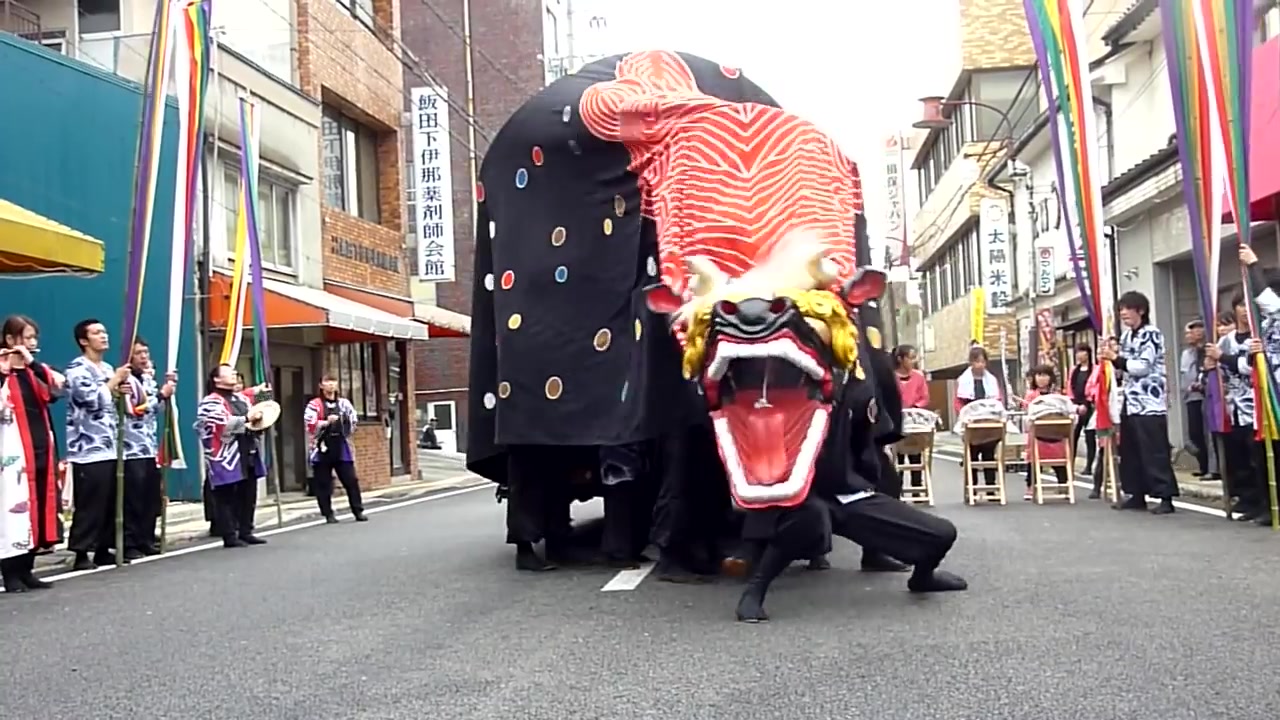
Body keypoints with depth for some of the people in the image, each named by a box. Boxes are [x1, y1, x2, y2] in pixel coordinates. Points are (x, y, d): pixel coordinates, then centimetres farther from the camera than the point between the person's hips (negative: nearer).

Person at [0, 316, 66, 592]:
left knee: (37, 510, 9)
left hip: (41, 450, 6)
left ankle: (26, 571, 18)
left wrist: (31, 362, -15)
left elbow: (59, 386, -6)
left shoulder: (35, 371, 15)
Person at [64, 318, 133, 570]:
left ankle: (103, 550, 16)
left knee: (110, 503, 8)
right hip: (88, 449, -8)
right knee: (88, 504, -8)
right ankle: (81, 553, -2)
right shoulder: (77, 368, -7)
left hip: (110, 447, 8)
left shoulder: (108, 368, 18)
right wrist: (114, 381, -8)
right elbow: (93, 400, -19)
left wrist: (122, 391, 6)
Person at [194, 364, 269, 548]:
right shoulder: (211, 402, -8)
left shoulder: (242, 398, 19)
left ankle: (246, 532, 19)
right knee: (226, 497, -3)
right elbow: (222, 424, -22)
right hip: (227, 457, -8)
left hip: (248, 454, 8)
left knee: (249, 495, 11)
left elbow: (252, 419, 33)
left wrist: (258, 418, 10)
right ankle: (230, 536, 0)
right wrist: (247, 419, -18)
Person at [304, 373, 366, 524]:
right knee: (323, 483, 2)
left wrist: (345, 432, 8)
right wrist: (326, 422, -19)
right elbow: (309, 426, -12)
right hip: (322, 448, -3)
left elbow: (353, 421, 18)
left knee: (351, 480, 1)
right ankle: (328, 514, 10)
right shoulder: (314, 404, -3)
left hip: (342, 448, 3)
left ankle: (358, 511, 7)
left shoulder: (344, 403, 11)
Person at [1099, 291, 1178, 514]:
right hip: (1130, 400, 9)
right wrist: (1113, 358, 3)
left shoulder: (1151, 334, -9)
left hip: (1149, 401, -9)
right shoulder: (1126, 336, 15)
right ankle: (1137, 495, 17)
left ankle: (1165, 497, -8)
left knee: (1154, 452, -10)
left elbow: (1143, 367, -16)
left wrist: (1116, 359, -14)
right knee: (1130, 451, 10)